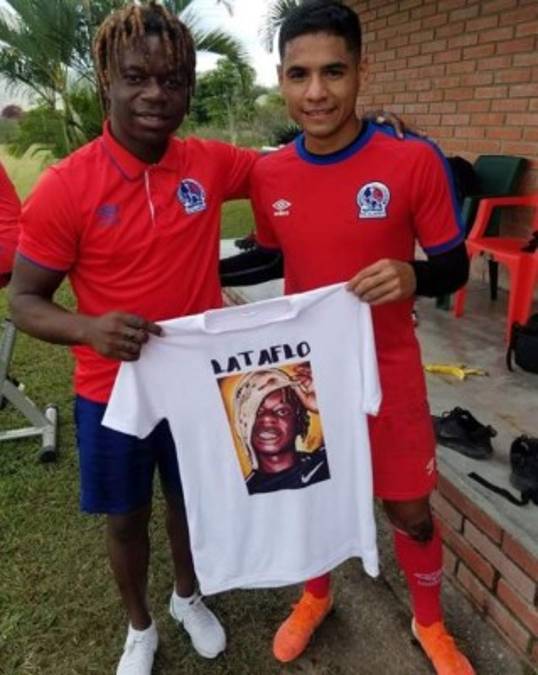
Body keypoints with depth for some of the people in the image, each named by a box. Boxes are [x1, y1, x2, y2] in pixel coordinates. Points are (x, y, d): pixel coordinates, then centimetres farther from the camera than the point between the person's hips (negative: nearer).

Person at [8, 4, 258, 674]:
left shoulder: (212, 164, -7)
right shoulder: (64, 187, -17)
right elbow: (24, 301, -11)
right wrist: (90, 329, -31)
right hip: (113, 392, -2)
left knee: (191, 500, 22)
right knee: (126, 517, 18)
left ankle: (188, 597, 53)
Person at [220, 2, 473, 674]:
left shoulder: (415, 161, -16)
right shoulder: (269, 174, -4)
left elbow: (454, 266, -8)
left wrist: (412, 277, -29)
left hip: (385, 373, -2)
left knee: (410, 510, 12)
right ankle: (315, 595, 51)